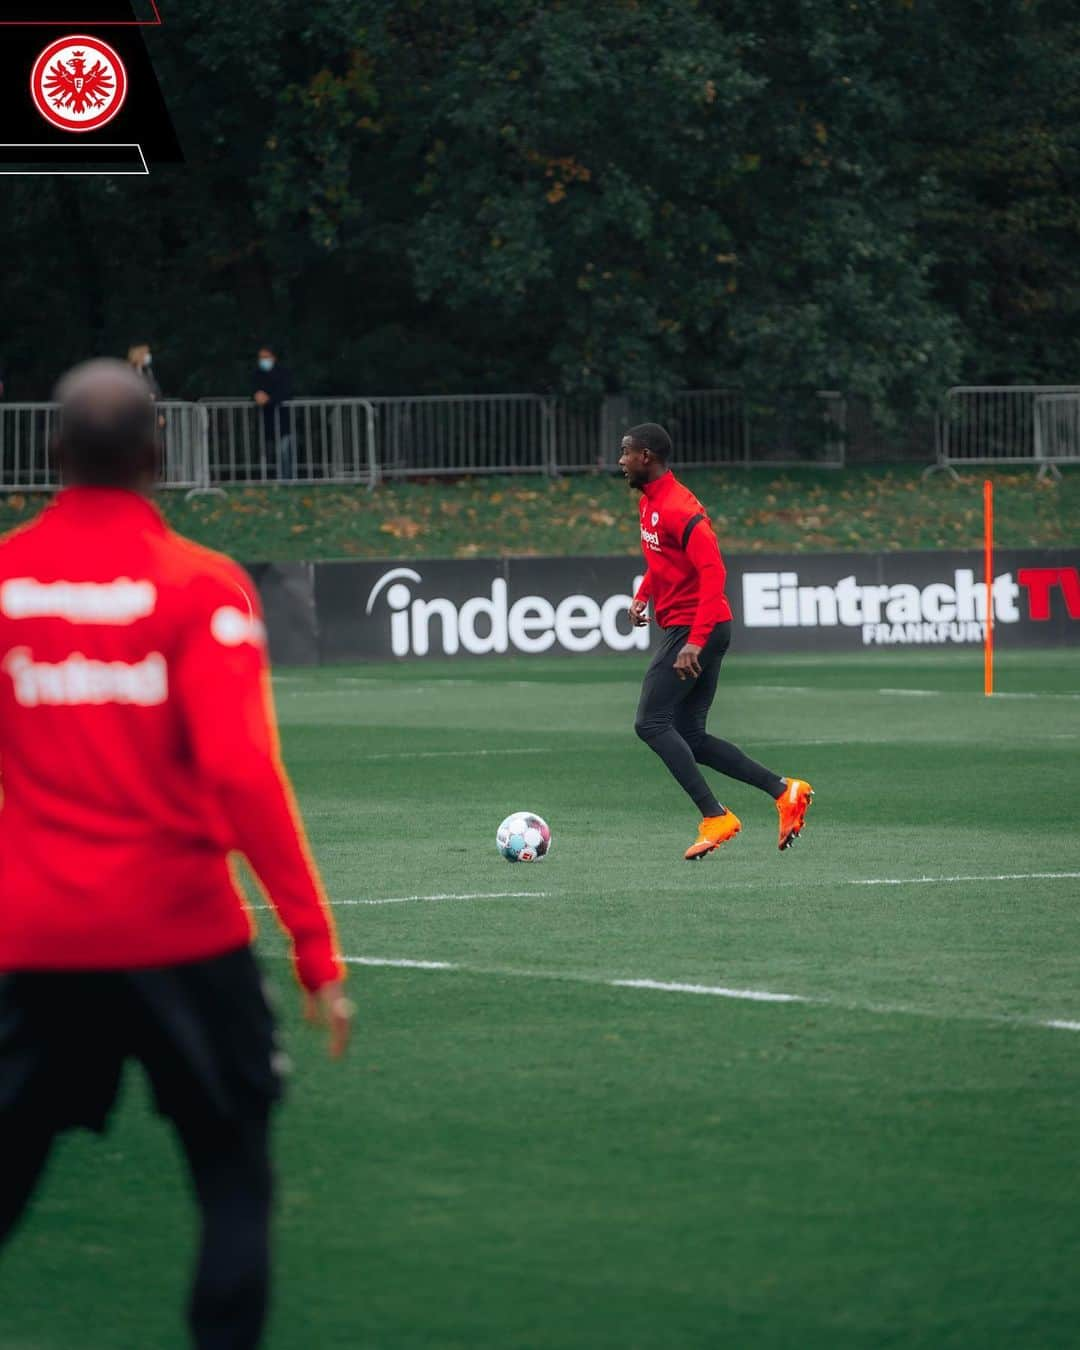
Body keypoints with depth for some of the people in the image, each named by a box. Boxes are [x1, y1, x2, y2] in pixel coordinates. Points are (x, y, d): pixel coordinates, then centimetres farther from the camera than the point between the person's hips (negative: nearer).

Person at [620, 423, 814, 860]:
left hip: (694, 629, -10)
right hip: (687, 630, 10)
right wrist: (643, 594, 15)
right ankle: (784, 790, 6)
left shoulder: (678, 508, -19)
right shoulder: (650, 502, 13)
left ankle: (715, 817, -14)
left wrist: (695, 641, -31)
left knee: (651, 723, -12)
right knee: (690, 737, 9)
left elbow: (712, 572, -26)